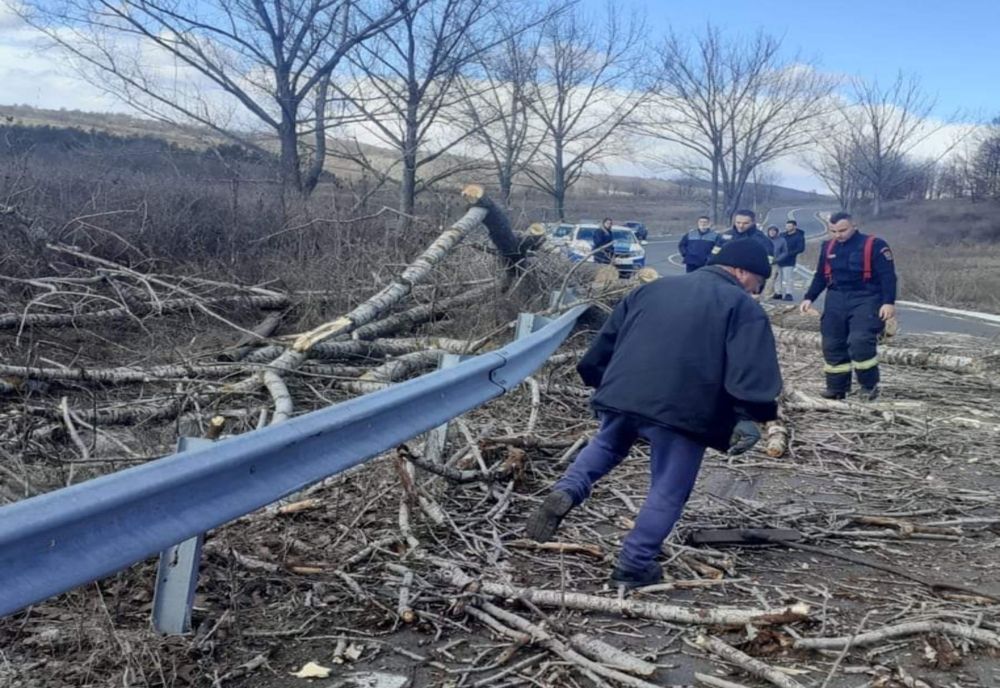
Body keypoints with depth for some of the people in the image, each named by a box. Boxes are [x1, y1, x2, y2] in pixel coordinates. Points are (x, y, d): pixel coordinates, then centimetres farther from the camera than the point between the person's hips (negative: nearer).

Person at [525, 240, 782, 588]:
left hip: (623, 392, 5)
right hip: (682, 408, -5)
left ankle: (565, 493, 5)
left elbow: (608, 338, 24)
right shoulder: (743, 307, 8)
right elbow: (751, 370, -8)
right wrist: (750, 417, -11)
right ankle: (635, 564, 9)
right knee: (669, 489, 8)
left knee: (606, 447, 28)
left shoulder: (654, 287, 23)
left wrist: (598, 382, 31)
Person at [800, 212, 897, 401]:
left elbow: (887, 276, -9)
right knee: (832, 344, 4)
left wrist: (889, 302, -17)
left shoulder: (874, 245, -7)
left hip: (865, 300, -6)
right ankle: (837, 386, 15)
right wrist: (809, 298, 8)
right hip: (836, 300, 6)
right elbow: (820, 276, 18)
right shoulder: (828, 247, 10)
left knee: (860, 341, -19)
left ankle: (869, 385, -1)